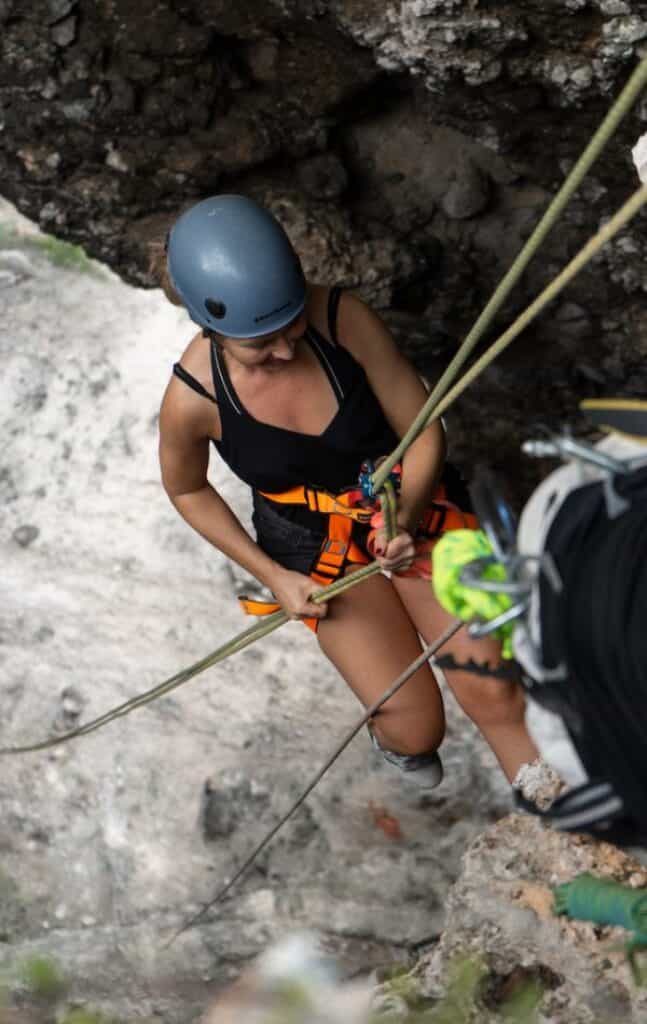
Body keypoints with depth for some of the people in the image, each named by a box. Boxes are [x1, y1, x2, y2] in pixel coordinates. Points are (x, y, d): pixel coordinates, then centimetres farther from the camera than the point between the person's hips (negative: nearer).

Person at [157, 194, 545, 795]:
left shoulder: (342, 318, -27)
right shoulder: (192, 398, -26)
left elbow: (425, 431, -14)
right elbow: (187, 490, -3)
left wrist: (405, 519, -30)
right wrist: (272, 576, -7)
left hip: (409, 506, 1)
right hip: (314, 548, 0)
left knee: (489, 690, -10)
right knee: (417, 729, -6)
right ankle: (391, 735, 32)